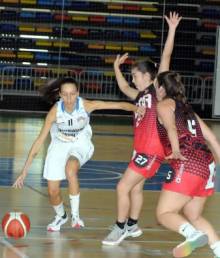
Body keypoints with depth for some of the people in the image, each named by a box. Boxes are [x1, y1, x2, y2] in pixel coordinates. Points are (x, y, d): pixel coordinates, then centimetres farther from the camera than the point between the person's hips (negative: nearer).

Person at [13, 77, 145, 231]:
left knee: (70, 169, -35)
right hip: (60, 145, 2)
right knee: (53, 191, 0)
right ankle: (61, 216, 34)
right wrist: (24, 172, -21)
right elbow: (40, 141, -20)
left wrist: (136, 108, -48)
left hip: (81, 145, -2)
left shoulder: (86, 105, -25)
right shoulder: (55, 111, -25)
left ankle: (75, 215, -21)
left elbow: (119, 105, -28)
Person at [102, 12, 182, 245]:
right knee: (135, 187, 19)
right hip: (141, 149, 9)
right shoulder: (140, 95, 13)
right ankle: (132, 226, 33)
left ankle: (120, 228, 2)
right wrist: (116, 67, 29)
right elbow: (124, 88, 33)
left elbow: (166, 57, -13)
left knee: (123, 187, -8)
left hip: (152, 150, -9)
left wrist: (172, 30, -15)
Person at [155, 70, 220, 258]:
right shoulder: (186, 107, 25)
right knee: (193, 216, 20)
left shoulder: (164, 104, 4)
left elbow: (171, 128, -17)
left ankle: (194, 235, -30)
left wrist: (176, 151, -29)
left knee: (164, 214, -4)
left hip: (188, 165, -8)